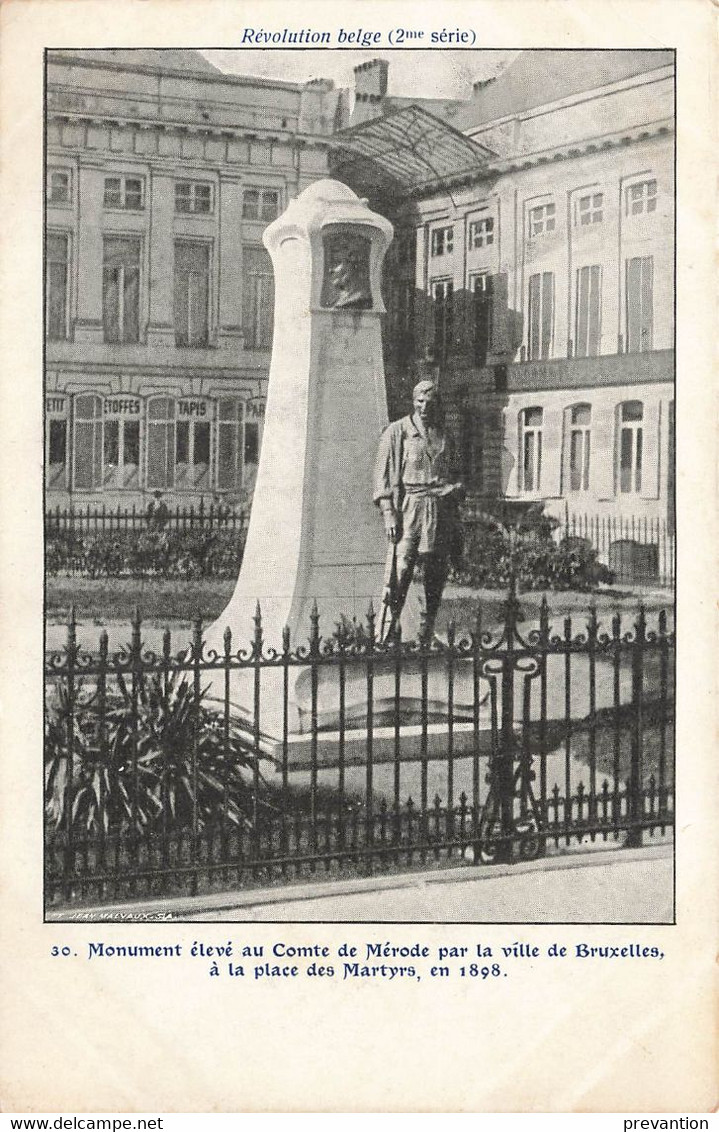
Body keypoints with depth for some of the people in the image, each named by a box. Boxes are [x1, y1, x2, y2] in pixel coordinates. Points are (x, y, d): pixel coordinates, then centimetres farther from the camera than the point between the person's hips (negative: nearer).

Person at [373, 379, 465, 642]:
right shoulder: (396, 432, 4)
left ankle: (428, 637, 10)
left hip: (441, 509, 5)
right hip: (408, 507, -5)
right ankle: (384, 639, -14)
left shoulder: (443, 436, 18)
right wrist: (389, 514, -11)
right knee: (399, 576, -13)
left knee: (436, 577, 4)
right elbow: (383, 474, -1)